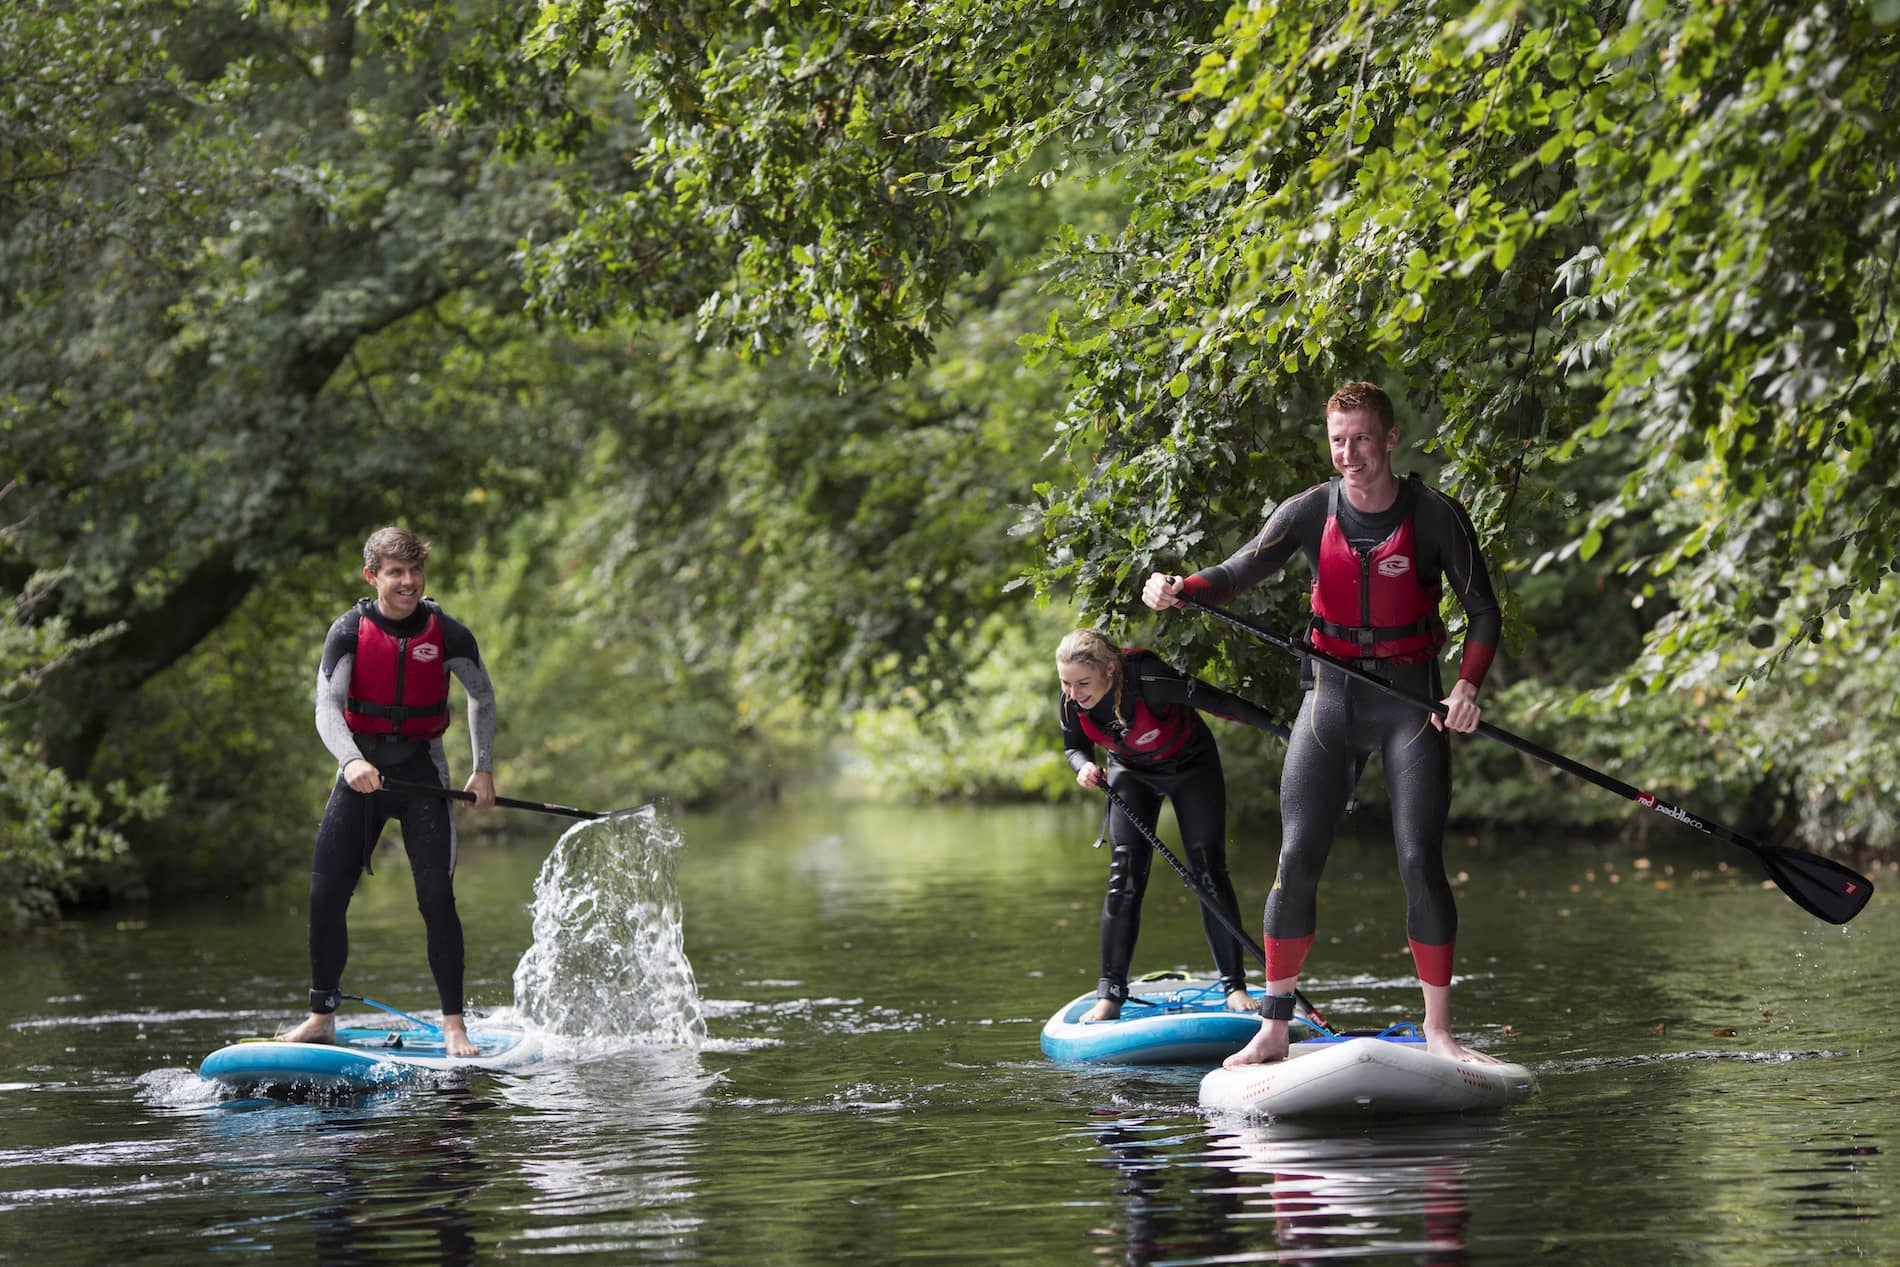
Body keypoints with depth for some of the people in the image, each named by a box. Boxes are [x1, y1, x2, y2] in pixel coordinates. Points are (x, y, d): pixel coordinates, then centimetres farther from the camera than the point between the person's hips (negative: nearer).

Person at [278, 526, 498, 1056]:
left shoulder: (447, 634, -5)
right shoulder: (350, 631, -7)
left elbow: (482, 697, 10)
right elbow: (327, 706, -17)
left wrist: (483, 768, 0)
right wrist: (350, 760, -36)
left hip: (422, 769, -1)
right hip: (361, 768, 1)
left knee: (436, 898, -10)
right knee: (325, 896, -3)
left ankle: (454, 1025, -5)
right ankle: (322, 1018, 8)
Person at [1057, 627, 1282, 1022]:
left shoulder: (1148, 679, -39)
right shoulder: (1071, 704, -23)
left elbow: (1220, 702, -31)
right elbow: (1075, 747, -2)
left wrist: (1282, 727, -26)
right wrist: (1084, 767, -26)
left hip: (1192, 766, -3)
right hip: (1132, 773, 3)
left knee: (1209, 873, -7)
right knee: (1124, 878, -9)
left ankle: (1235, 985, 1)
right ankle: (1110, 993, -7)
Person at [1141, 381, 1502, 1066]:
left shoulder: (1435, 516, -7)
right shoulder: (1312, 511, -2)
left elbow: (1483, 613, -1)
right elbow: (1239, 571, -9)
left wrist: (1468, 684, -18)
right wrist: (1177, 587, -30)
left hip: (1411, 701, -2)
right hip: (1331, 695, 2)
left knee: (1421, 862, -9)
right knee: (1297, 860, -4)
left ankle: (1438, 1030, 2)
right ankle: (1273, 1029, 4)